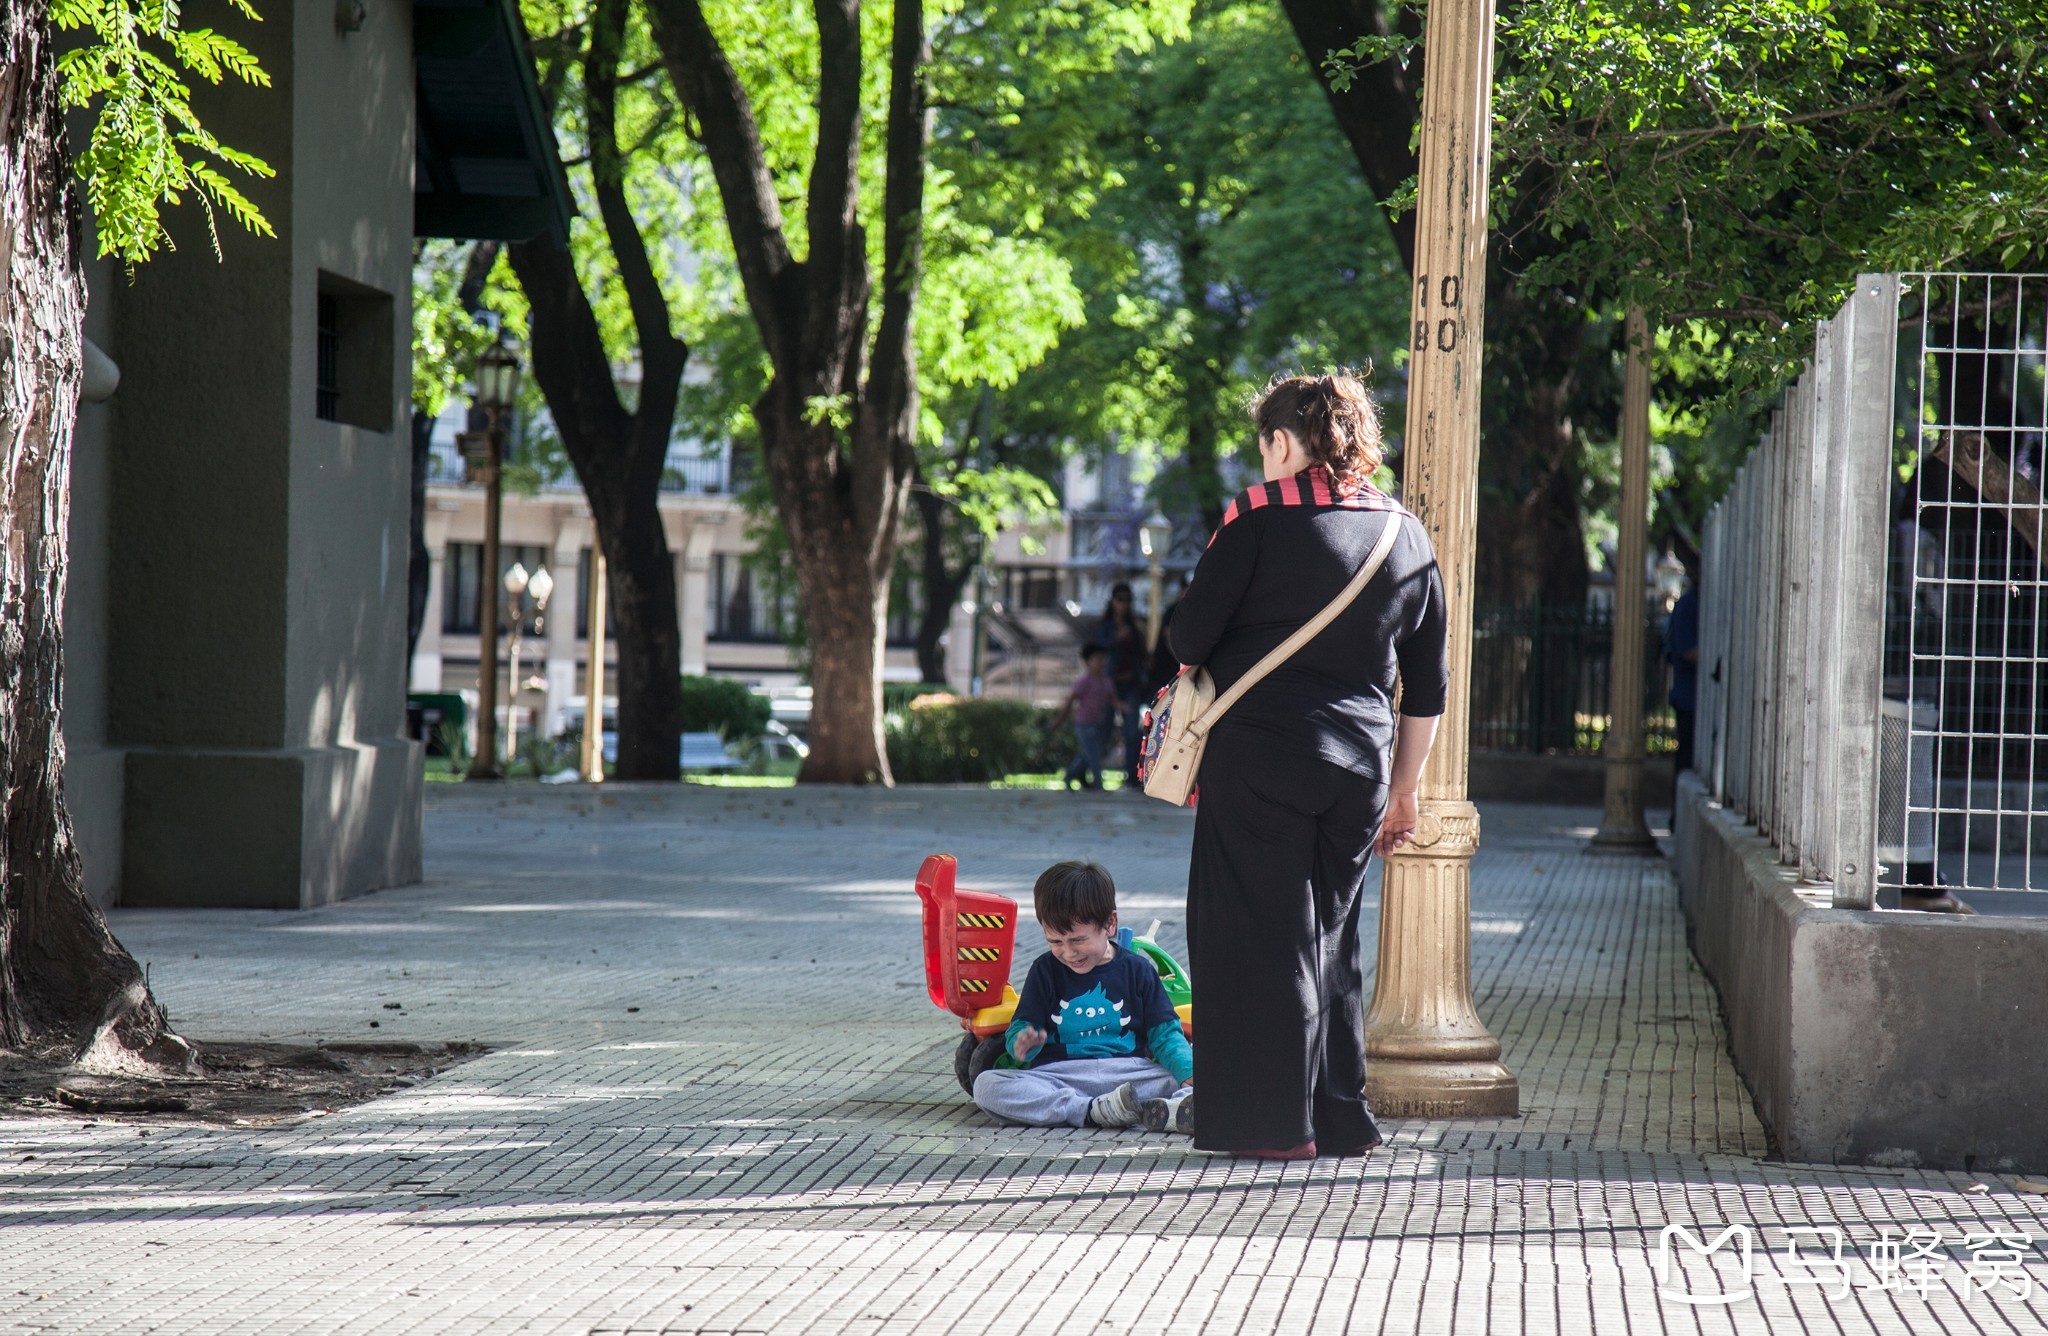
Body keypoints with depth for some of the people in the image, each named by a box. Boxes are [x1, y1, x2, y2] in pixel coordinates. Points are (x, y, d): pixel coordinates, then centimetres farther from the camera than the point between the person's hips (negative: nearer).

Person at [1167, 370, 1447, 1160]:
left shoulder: (1261, 517, -6)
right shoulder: (1406, 534, 11)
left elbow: (1190, 638, -7)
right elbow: (1428, 689, 14)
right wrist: (1401, 790, 21)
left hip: (1260, 757, -5)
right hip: (1359, 768, 5)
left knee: (1261, 934, 2)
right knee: (1328, 934, 17)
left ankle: (1275, 1122, 2)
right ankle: (1341, 1118, 19)